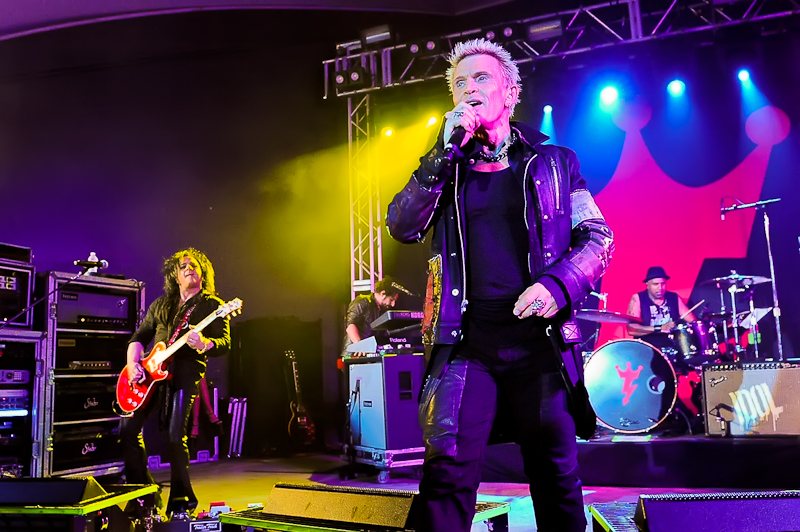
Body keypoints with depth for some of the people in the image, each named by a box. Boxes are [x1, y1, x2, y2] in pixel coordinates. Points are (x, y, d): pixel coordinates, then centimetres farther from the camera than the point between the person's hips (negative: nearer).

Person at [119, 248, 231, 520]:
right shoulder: (161, 304, 19)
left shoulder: (212, 305, 4)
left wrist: (203, 344, -28)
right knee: (128, 428, -1)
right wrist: (133, 362, 0)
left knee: (176, 437, -13)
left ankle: (181, 501, 3)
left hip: (186, 372, -5)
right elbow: (139, 337, 19)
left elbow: (225, 344, -6)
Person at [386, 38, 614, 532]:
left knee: (557, 476, 7)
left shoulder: (554, 162, 10)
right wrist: (446, 152, -7)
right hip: (466, 342, 1)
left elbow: (599, 236, 5)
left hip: (541, 338, 0)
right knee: (448, 470, -7)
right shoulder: (446, 167, 14)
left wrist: (557, 285, -13)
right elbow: (402, 227, 0)